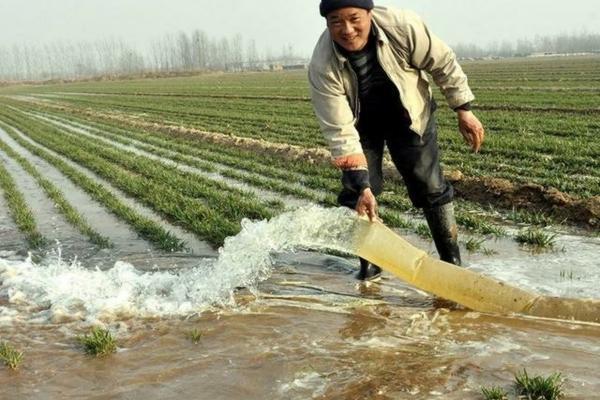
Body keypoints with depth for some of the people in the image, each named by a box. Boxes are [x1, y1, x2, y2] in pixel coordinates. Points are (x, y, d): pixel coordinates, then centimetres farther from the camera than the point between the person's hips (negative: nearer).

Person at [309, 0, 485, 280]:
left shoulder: (402, 25, -32)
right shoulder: (322, 66, -32)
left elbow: (442, 63, -15)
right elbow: (340, 132, -31)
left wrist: (464, 110, -12)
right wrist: (363, 187, -34)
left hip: (409, 115, 0)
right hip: (360, 123, 0)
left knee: (431, 188, 1)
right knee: (354, 191, -6)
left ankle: (452, 261, 15)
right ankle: (369, 262, 14)